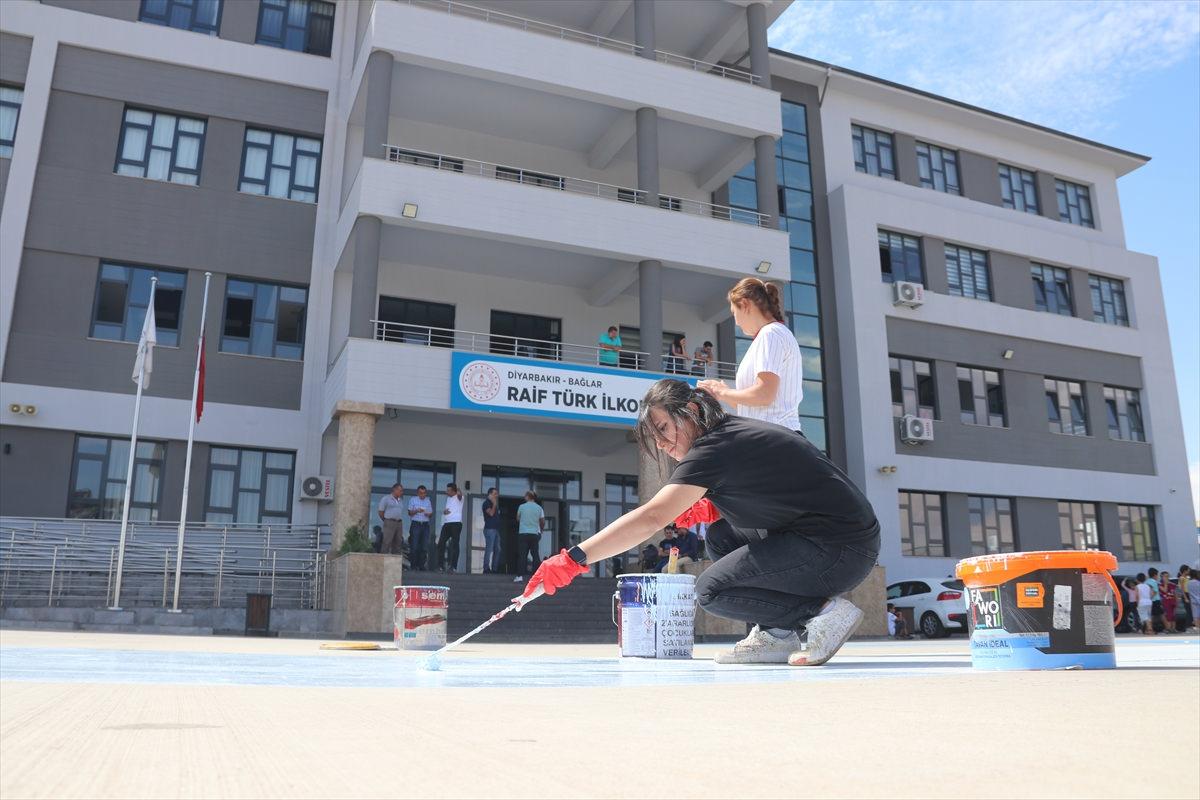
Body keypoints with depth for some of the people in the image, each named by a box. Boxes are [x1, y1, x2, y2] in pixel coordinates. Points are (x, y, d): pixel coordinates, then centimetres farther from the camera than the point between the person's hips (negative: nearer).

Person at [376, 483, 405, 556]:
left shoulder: (400, 501, 20)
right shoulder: (386, 498, 1)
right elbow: (380, 511, 0)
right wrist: (386, 521, 4)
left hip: (399, 523, 7)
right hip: (390, 523, -6)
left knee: (398, 543, 5)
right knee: (387, 542, -10)